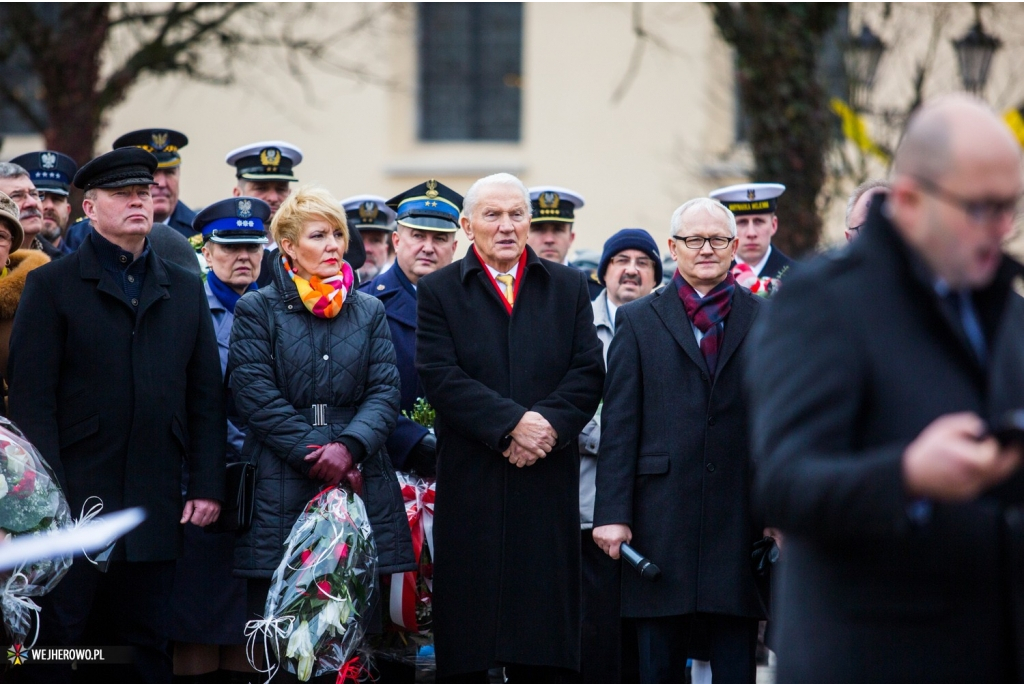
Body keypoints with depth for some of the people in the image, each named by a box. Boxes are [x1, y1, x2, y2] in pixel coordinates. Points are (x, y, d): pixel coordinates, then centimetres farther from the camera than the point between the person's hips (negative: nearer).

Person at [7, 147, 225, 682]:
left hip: (156, 511, 4)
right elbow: (32, 398, -5)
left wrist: (207, 486, 4)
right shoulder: (52, 285, 2)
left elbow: (206, 397, 14)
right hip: (75, 506, -4)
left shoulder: (185, 291, 15)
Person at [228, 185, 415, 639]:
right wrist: (313, 452, -12)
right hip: (281, 486, -3)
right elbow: (255, 395, -4)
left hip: (359, 479, 3)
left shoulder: (369, 312, 16)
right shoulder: (257, 310, 6)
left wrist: (349, 446, -12)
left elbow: (385, 392, 6)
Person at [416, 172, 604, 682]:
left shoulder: (568, 288, 13)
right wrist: (511, 423, -17)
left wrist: (550, 423, -14)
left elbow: (589, 372, 3)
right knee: (465, 638, 1)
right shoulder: (438, 291, 5)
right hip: (470, 482, -2)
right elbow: (441, 377, -7)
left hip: (549, 480, 2)